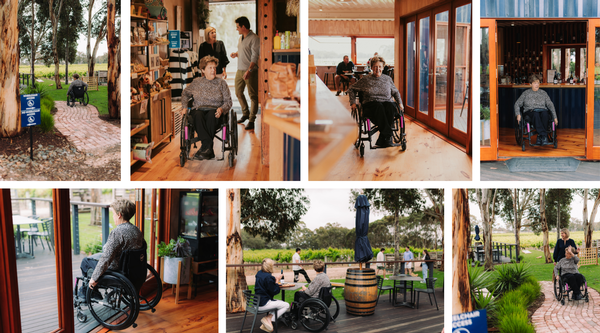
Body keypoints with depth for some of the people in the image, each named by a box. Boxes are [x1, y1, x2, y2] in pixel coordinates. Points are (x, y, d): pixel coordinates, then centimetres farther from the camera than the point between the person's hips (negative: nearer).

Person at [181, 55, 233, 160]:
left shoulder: (221, 83, 12)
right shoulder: (197, 82, 16)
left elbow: (228, 101, 7)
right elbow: (185, 93, 30)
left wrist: (221, 109, -14)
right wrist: (184, 106, 13)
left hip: (215, 111, -1)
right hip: (199, 109, 1)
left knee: (211, 115, -39)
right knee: (198, 115, -38)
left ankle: (205, 148, -42)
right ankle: (209, 150, -47)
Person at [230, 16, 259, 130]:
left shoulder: (254, 38, -12)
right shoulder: (241, 38, 14)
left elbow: (254, 56, -18)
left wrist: (249, 70, -27)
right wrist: (236, 54, 5)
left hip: (250, 71, -9)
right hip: (240, 70, 9)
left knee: (253, 96, -3)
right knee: (238, 93, 14)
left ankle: (251, 120, -2)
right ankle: (245, 114, 30)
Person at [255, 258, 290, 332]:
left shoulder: (259, 274, 7)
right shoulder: (268, 277, -22)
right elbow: (274, 291, -16)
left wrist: (275, 279, 10)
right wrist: (277, 281, -5)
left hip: (257, 302, 10)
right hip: (263, 304, -10)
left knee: (280, 303, 25)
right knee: (286, 306, -1)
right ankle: (269, 319, -3)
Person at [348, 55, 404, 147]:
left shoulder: (388, 79, 18)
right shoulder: (366, 79, 11)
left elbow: (395, 92, 32)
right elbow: (351, 89, 19)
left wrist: (400, 103, 16)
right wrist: (353, 103, 8)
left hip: (387, 102, 2)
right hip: (370, 105, -2)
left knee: (390, 107, -38)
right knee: (379, 107, -41)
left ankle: (382, 140, -39)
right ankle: (388, 137, -48)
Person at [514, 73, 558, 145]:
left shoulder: (543, 93, 17)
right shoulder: (526, 93, 14)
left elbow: (550, 104, 11)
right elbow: (517, 104, 12)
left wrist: (555, 117, 0)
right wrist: (518, 114, -7)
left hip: (542, 110, 1)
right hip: (529, 112, -1)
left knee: (544, 113, -38)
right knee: (536, 114, -39)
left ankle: (540, 136, -36)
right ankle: (544, 136, -49)